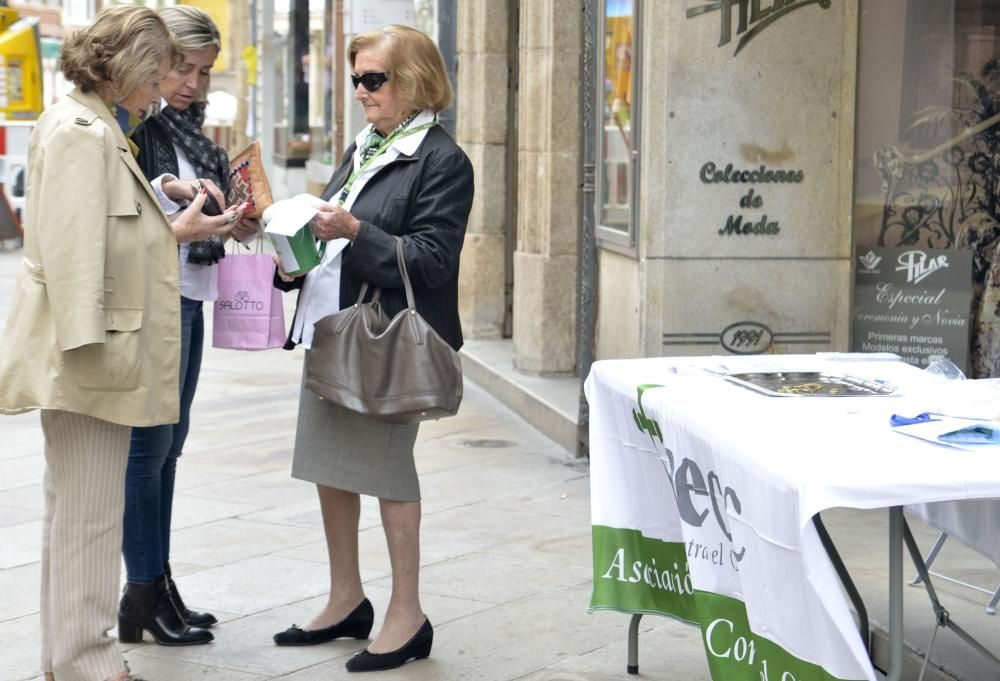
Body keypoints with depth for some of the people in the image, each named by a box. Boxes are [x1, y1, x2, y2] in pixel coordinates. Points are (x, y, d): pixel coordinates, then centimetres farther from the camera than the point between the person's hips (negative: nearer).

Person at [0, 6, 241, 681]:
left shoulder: (99, 129, 19)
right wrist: (86, 341, -24)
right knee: (90, 514, -3)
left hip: (101, 359, 11)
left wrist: (178, 231, 15)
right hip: (90, 357, -11)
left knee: (75, 510, 16)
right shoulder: (79, 130, -13)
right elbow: (73, 247, -21)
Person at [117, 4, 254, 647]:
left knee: (169, 441, 13)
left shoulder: (189, 129, 16)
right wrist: (168, 189, -32)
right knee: (149, 444, -3)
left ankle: (160, 583, 22)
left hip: (189, 299, 9)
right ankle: (144, 595, 6)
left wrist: (232, 224, 5)